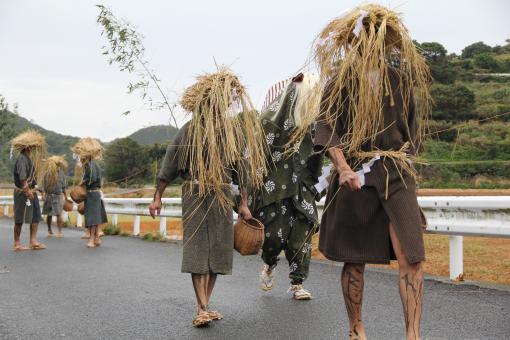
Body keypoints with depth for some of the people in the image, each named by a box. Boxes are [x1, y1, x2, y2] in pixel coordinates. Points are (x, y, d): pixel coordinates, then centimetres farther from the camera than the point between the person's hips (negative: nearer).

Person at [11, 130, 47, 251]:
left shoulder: (29, 158, 13)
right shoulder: (22, 159, -16)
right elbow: (22, 177, -24)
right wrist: (27, 191, -24)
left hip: (31, 192, 9)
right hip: (22, 192, -9)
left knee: (36, 217, 8)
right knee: (20, 219, 0)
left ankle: (33, 241, 11)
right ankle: (17, 244, 8)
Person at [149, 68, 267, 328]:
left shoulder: (233, 130, 3)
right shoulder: (190, 130, -5)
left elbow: (241, 169, 8)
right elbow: (168, 167, -1)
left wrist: (243, 203, 7)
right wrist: (157, 197, -3)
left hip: (222, 196, 3)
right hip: (195, 194, -3)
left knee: (218, 249, 4)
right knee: (197, 249, -7)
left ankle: (203, 307, 15)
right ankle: (202, 308, -8)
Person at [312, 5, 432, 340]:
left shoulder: (402, 77, 8)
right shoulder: (341, 77, 1)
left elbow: (412, 127, 17)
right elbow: (326, 126, -6)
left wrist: (407, 164, 15)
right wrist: (342, 167, -19)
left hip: (397, 174, 2)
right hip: (355, 175, -1)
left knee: (411, 259, -11)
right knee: (356, 259, 8)